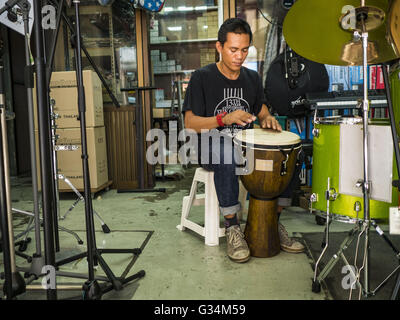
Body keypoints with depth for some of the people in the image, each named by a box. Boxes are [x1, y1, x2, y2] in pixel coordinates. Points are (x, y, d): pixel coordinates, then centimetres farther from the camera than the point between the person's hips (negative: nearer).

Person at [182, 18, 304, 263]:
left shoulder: (253, 78, 11)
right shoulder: (202, 77, -5)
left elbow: (261, 109, 20)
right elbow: (190, 123, -11)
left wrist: (268, 118, -5)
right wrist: (225, 118, -26)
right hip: (212, 146, -5)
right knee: (227, 155, -39)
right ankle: (232, 227, -24)